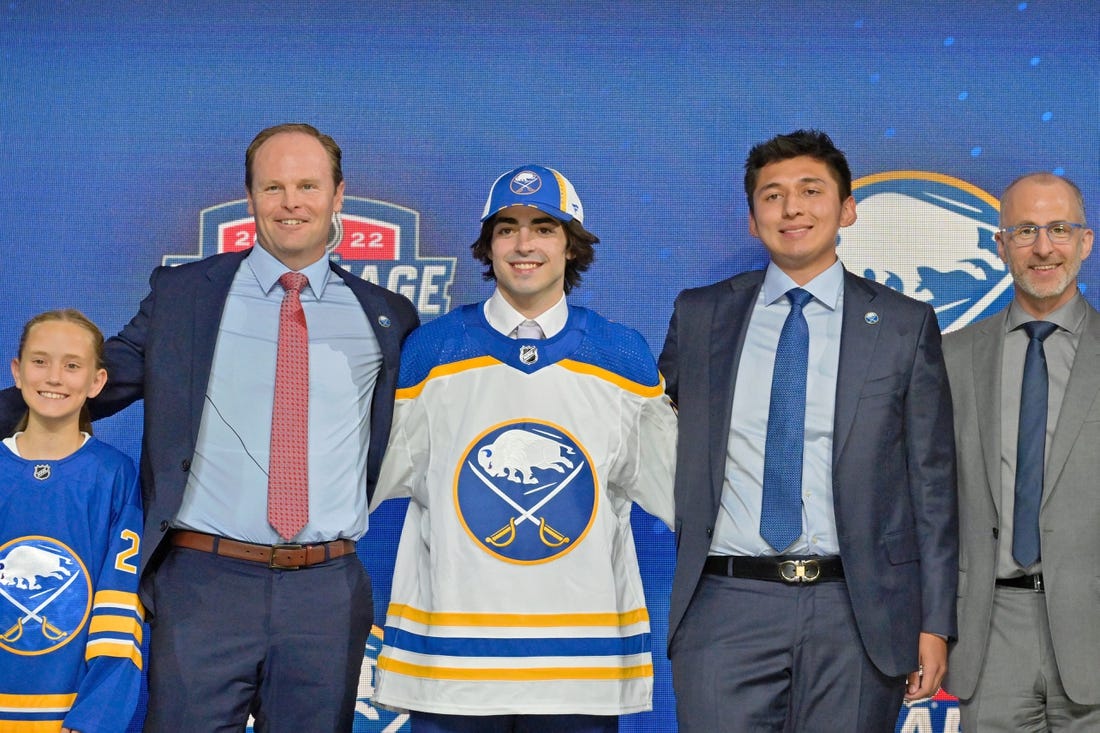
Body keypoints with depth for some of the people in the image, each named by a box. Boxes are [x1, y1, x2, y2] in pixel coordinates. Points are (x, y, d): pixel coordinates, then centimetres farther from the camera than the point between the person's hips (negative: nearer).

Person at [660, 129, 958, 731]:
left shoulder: (905, 326, 6)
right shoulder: (698, 316, 9)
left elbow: (931, 480, 5)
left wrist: (935, 623, 0)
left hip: (856, 615, -1)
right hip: (726, 608, 1)